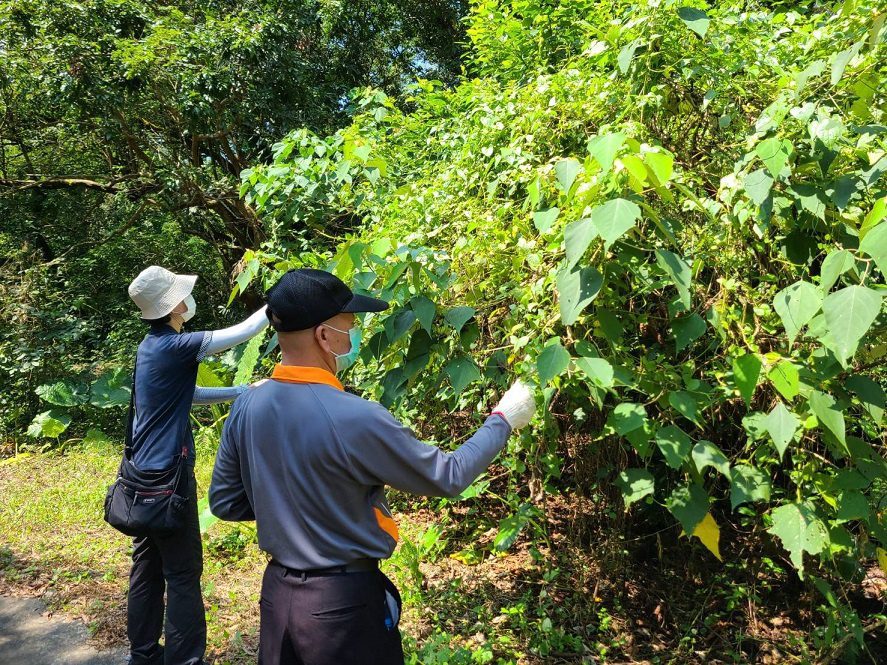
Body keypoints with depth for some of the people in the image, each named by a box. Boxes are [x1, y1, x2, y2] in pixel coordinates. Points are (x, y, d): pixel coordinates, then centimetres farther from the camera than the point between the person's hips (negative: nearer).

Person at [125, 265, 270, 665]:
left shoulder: (151, 346, 9)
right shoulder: (174, 346, -18)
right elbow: (242, 333, -17)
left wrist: (242, 391, 19)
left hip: (145, 472, 9)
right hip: (168, 475, -9)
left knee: (147, 568, 17)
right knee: (183, 574, 1)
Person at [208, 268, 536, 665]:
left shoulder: (245, 408, -7)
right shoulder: (354, 418, -26)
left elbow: (224, 503, 5)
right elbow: (448, 477, -14)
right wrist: (502, 420, -2)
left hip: (276, 591, 6)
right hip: (343, 602, -5)